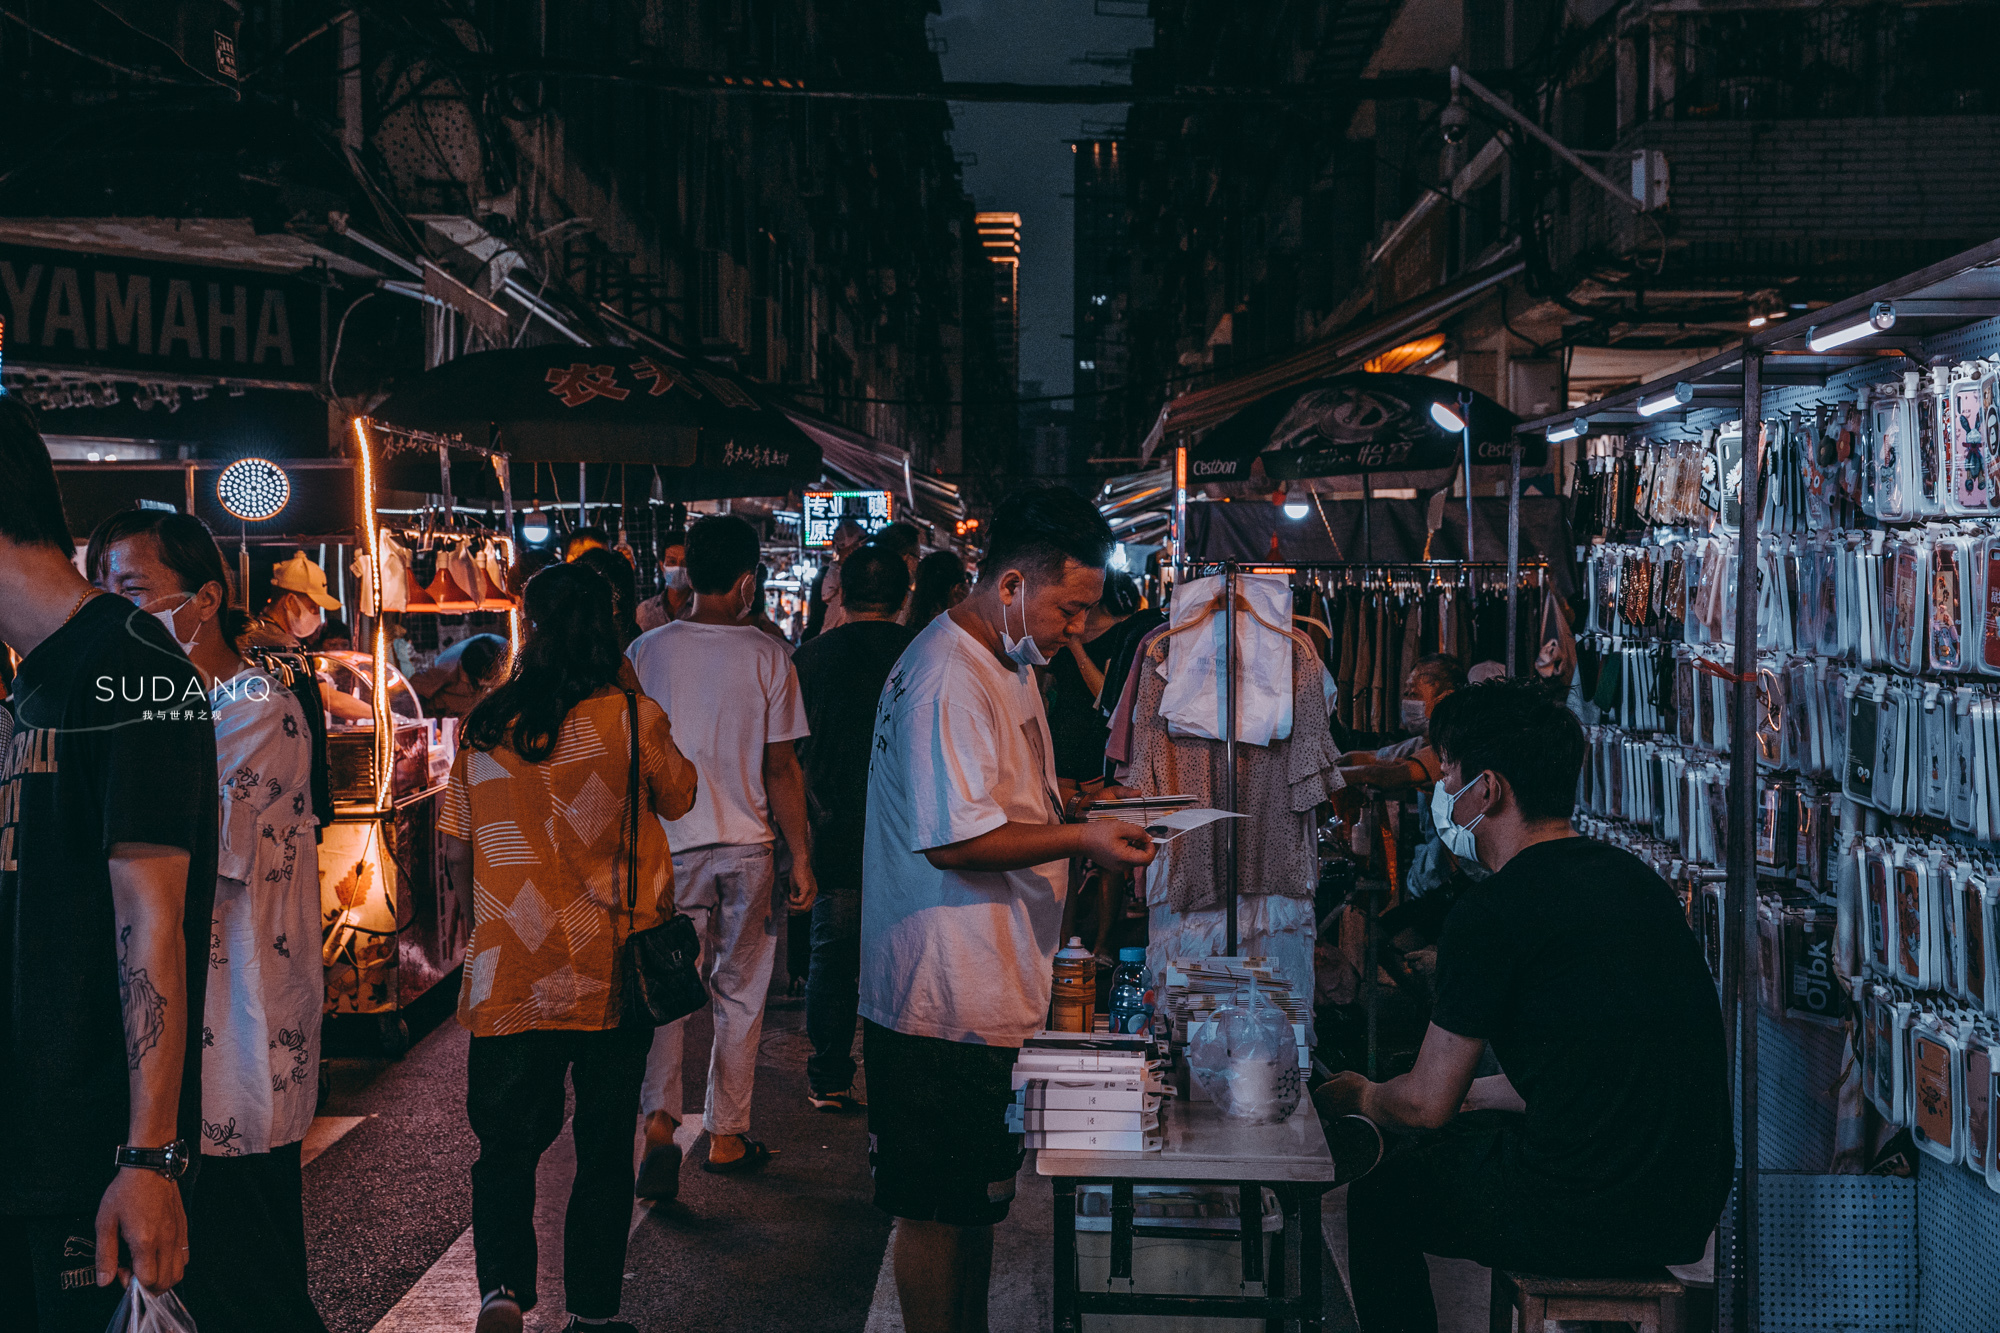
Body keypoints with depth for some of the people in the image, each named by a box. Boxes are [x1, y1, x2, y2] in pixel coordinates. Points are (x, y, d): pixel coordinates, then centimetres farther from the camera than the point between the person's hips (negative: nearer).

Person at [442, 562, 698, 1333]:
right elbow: (679, 798, 10)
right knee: (605, 1147, 11)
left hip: (509, 972, 1)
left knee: (506, 1144, 11)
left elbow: (456, 852, 6)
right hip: (614, 971, -1)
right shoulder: (630, 717, -9)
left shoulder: (486, 726, -1)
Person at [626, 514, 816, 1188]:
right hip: (747, 846, -1)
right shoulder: (766, 656, -7)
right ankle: (726, 1136, 19)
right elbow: (781, 767, -6)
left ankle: (660, 1119, -14)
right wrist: (800, 855, 2)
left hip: (669, 846, 1)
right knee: (739, 994, 11)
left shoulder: (646, 651, -3)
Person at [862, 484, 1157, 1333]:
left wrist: (1078, 804, 13)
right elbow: (952, 839, -25)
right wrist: (1079, 840, -21)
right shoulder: (948, 677, -20)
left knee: (974, 1201, 18)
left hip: (985, 992, 11)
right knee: (938, 1208, 0)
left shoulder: (1005, 665, 16)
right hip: (947, 1003, -11)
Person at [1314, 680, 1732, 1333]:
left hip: (1582, 1217, -8)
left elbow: (1425, 1103, -6)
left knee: (1377, 1199, 13)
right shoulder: (1630, 875, 12)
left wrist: (1363, 1098, 17)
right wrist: (1469, 1095, 33)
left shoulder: (1495, 910, -13)